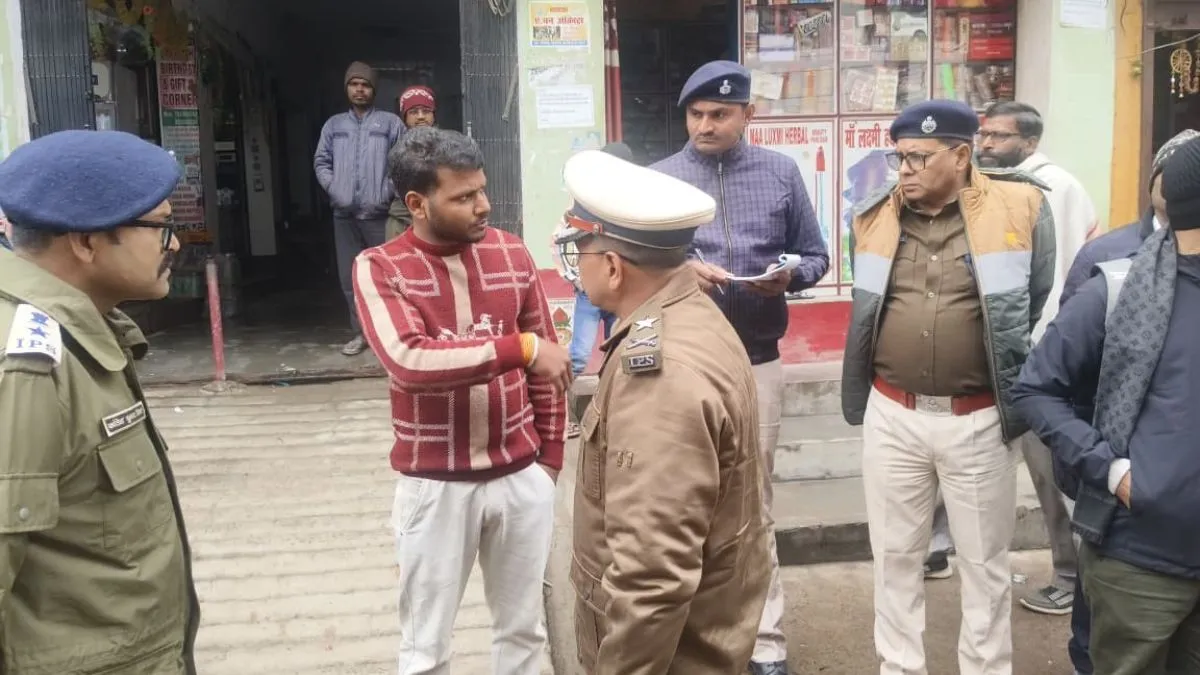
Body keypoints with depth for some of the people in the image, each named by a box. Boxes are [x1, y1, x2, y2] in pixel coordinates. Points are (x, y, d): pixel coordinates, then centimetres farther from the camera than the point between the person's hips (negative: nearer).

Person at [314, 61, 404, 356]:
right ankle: (361, 332, 16)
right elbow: (321, 162, 14)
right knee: (350, 276, 7)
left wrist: (388, 192, -13)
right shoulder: (333, 125, 16)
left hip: (379, 212, -4)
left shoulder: (390, 122, 5)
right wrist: (333, 189, -3)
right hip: (344, 213, 4)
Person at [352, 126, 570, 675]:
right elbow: (410, 362, -27)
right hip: (435, 484, -3)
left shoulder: (512, 253, 0)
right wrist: (521, 347, -26)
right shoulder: (379, 268, -10)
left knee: (524, 629, 19)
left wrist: (550, 456, 9)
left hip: (522, 476, 3)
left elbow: (544, 366, 7)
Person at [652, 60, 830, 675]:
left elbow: (814, 255, 10)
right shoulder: (659, 179, 1)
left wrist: (789, 277, -11)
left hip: (758, 362, 1)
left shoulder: (781, 173, 6)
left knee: (755, 505, 9)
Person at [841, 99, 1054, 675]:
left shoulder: (1019, 210, -6)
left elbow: (1046, 308, 5)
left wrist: (1027, 393, 8)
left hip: (979, 422, -2)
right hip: (891, 418, 3)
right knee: (895, 556, 14)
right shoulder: (875, 217, 3)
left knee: (985, 562, 13)